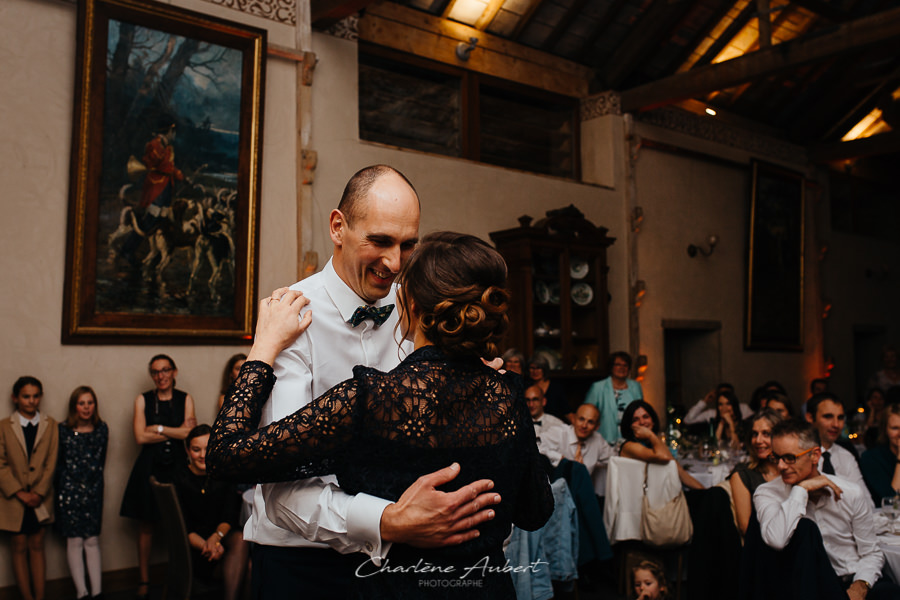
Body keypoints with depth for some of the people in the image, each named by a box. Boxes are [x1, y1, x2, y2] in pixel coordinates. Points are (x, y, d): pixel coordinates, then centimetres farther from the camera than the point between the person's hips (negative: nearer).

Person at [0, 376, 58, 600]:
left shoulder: (50, 425, 3)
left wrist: (39, 492, -11)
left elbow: (51, 462, -2)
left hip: (40, 498, 1)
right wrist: (20, 493, -12)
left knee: (37, 546, 7)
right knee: (20, 547, 5)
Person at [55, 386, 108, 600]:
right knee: (74, 542, 0)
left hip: (93, 492, 2)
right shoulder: (63, 430, -4)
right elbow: (58, 463, 0)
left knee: (92, 542, 5)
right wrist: (61, 491, 0)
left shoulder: (101, 429, 4)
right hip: (70, 491, -2)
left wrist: (96, 483, 7)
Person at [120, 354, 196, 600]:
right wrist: (177, 430, -5)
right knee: (146, 524, 3)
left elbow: (190, 434, -5)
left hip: (178, 466, 0)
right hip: (149, 467, 0)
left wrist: (158, 428, -7)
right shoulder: (143, 400, 6)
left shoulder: (185, 399, 7)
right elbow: (140, 437, -5)